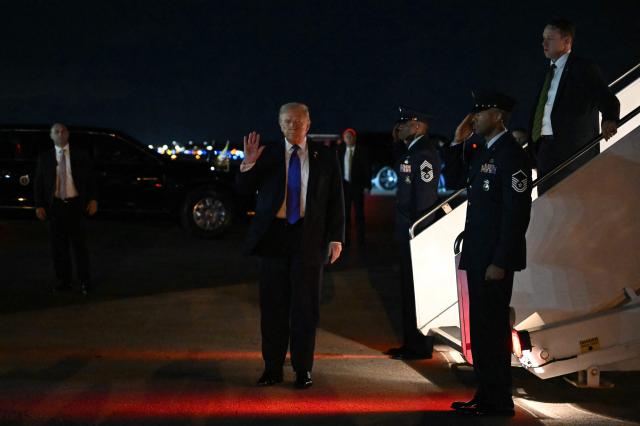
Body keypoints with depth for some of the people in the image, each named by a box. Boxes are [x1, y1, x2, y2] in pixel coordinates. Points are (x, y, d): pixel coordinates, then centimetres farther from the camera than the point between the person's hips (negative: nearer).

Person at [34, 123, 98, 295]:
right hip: (55, 205, 1)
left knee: (79, 244, 0)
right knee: (58, 245, 5)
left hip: (75, 204, -1)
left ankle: (85, 281, 6)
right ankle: (63, 281, 13)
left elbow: (90, 178, 5)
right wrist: (39, 205, -2)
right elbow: (38, 183, 6)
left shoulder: (81, 155, 3)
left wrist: (92, 200, -4)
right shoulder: (44, 157, 5)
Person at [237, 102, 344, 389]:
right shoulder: (267, 154, 5)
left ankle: (303, 369, 10)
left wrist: (336, 238, -1)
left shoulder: (325, 157, 6)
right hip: (274, 235, 1)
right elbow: (244, 189, 3)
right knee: (273, 304, 5)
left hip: (309, 237, -1)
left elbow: (335, 199, 5)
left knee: (305, 306, 3)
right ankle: (272, 368, 13)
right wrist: (248, 164, -15)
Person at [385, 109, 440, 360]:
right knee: (409, 288, 16)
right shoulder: (410, 151, 14)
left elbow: (426, 197, -21)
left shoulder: (424, 154, -17)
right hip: (407, 234, 10)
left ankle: (420, 347, 6)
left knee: (416, 289, -2)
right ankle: (411, 342, 25)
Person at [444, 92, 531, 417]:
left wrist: (500, 262, -21)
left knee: (493, 326, -4)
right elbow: (456, 179, 25)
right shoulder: (483, 151, 13)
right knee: (480, 326, 14)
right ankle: (485, 394, 23)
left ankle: (498, 401, 5)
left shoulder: (511, 155, -15)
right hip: (477, 253, 9)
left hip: (496, 256, -9)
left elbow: (517, 212, -19)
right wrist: (457, 142, 12)